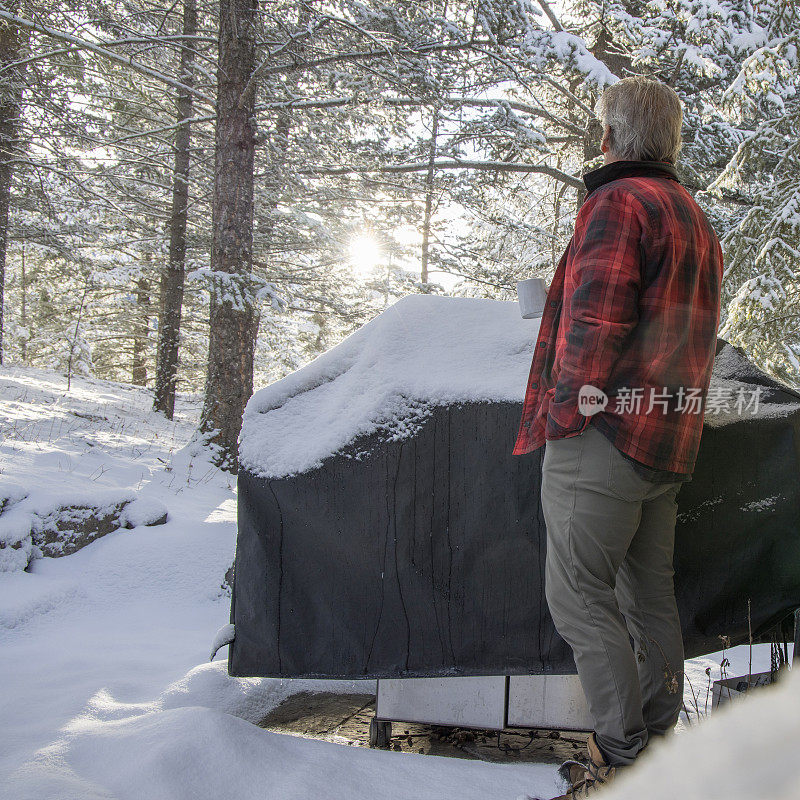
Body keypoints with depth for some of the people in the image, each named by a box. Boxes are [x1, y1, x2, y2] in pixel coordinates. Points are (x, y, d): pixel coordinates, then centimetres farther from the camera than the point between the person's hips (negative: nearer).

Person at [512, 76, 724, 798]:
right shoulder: (697, 218, 20)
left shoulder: (618, 202, -10)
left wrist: (563, 412, -12)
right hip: (668, 440, 10)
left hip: (603, 434, -9)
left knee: (579, 593, -1)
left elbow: (593, 321, -20)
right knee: (651, 591, 16)